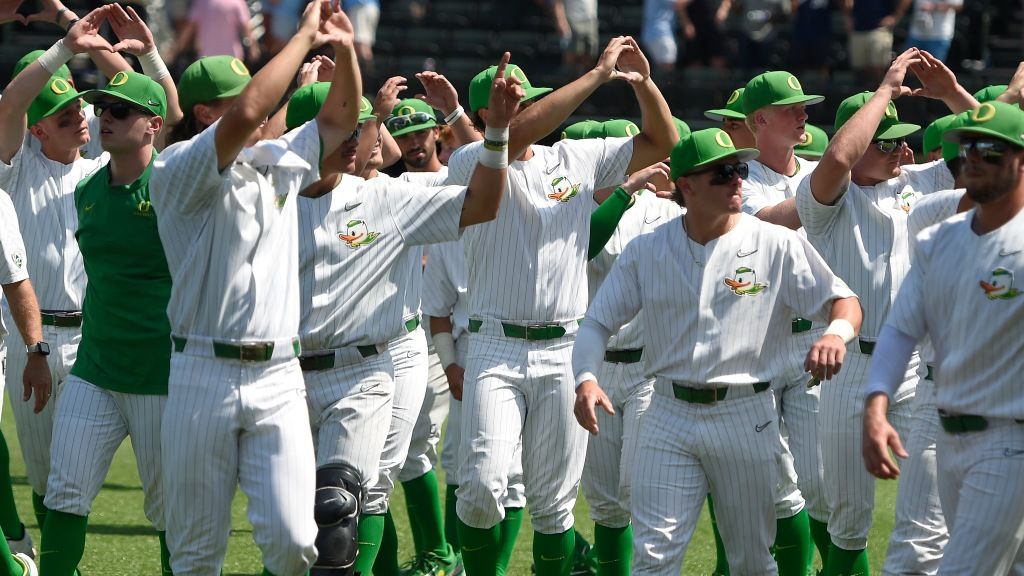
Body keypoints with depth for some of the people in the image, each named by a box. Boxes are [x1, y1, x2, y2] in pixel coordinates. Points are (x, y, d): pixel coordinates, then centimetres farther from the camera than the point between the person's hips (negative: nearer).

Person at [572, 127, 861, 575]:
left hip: (747, 418, -1)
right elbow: (598, 322, 6)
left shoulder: (778, 245, -2)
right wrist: (586, 378, -14)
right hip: (669, 416, 1)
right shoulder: (646, 252, 3)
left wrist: (836, 333, -27)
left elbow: (844, 302, -3)